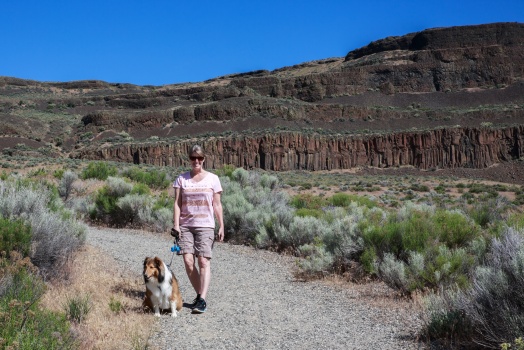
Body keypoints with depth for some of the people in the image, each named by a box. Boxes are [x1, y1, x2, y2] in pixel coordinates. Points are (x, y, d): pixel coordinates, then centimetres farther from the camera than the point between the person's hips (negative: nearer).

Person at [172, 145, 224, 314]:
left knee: (204, 261, -12)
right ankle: (199, 295, 10)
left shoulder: (212, 179, 5)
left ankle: (202, 300, -15)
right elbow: (177, 203, 5)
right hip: (186, 225, 2)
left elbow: (217, 204, 6)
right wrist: (176, 224, -5)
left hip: (205, 226, -2)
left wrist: (222, 226, 1)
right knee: (188, 261, -7)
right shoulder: (182, 179, 9)